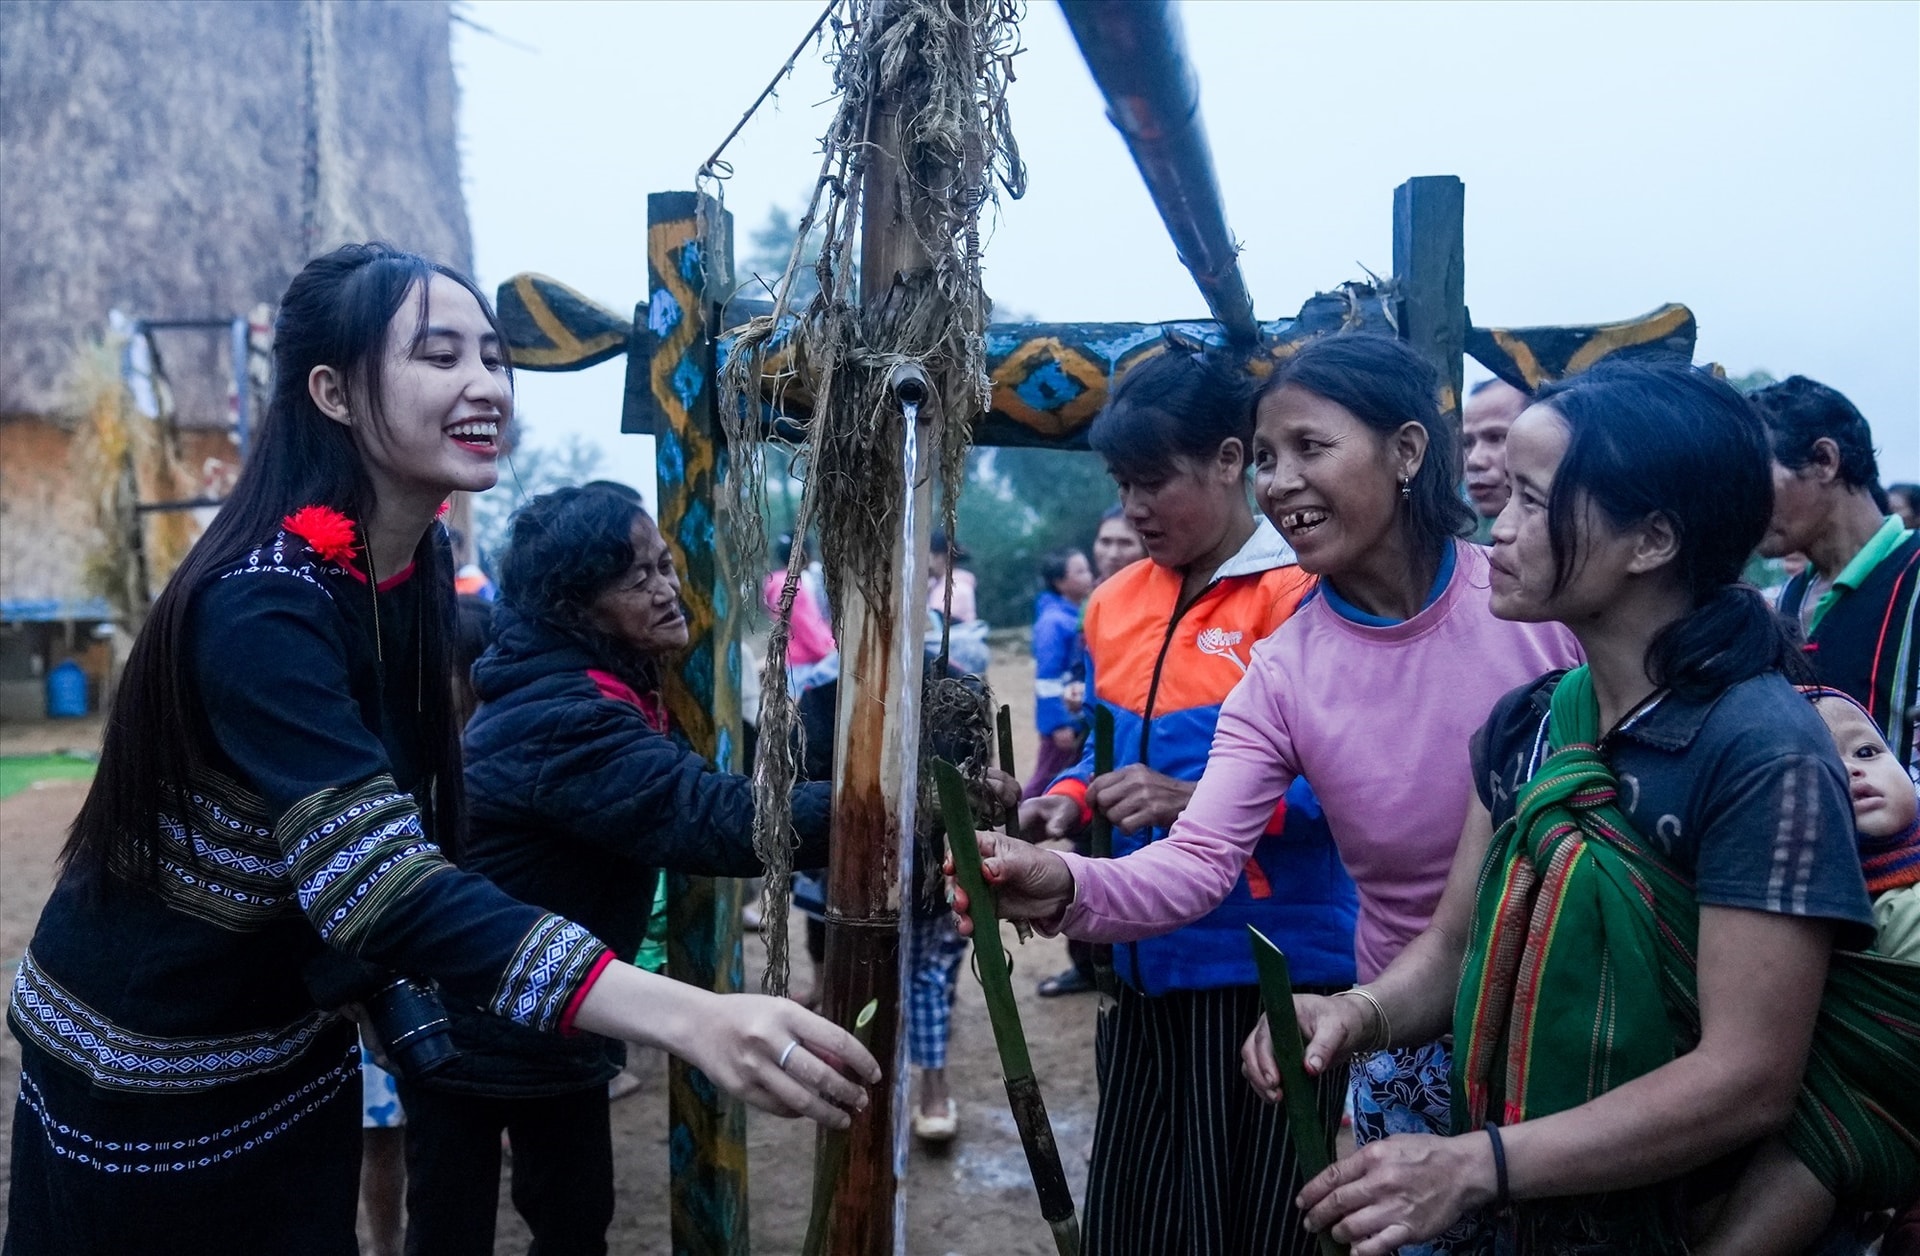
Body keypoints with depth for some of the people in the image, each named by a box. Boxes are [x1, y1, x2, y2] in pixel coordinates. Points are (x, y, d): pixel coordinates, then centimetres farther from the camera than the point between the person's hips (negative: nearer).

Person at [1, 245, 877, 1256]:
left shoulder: (421, 566, -5)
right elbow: (383, 887, -41)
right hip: (137, 1063, -7)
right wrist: (691, 1020, -51)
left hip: (290, 1043, 7)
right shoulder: (262, 605, -30)